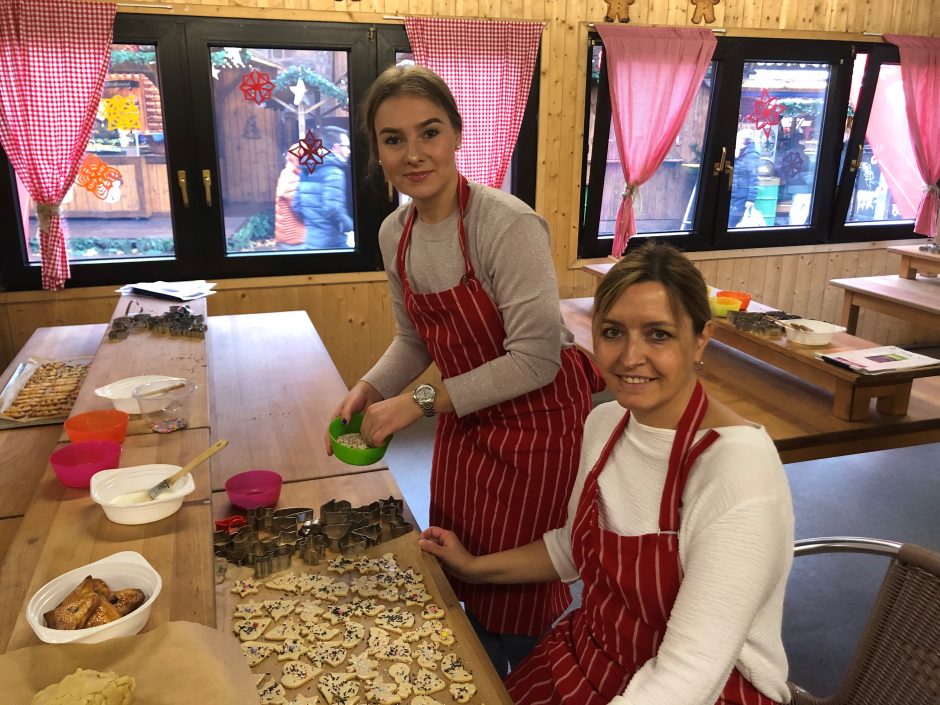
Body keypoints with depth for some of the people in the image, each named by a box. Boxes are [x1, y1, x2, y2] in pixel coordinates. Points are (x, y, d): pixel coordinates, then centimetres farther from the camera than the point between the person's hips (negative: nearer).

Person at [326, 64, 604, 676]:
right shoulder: (395, 233, -2)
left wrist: (421, 402, -24)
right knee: (462, 574, 21)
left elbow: (535, 360, -26)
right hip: (464, 424, 7)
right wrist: (368, 390, -7)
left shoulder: (509, 225, -25)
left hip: (535, 422, -7)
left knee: (517, 589, 9)